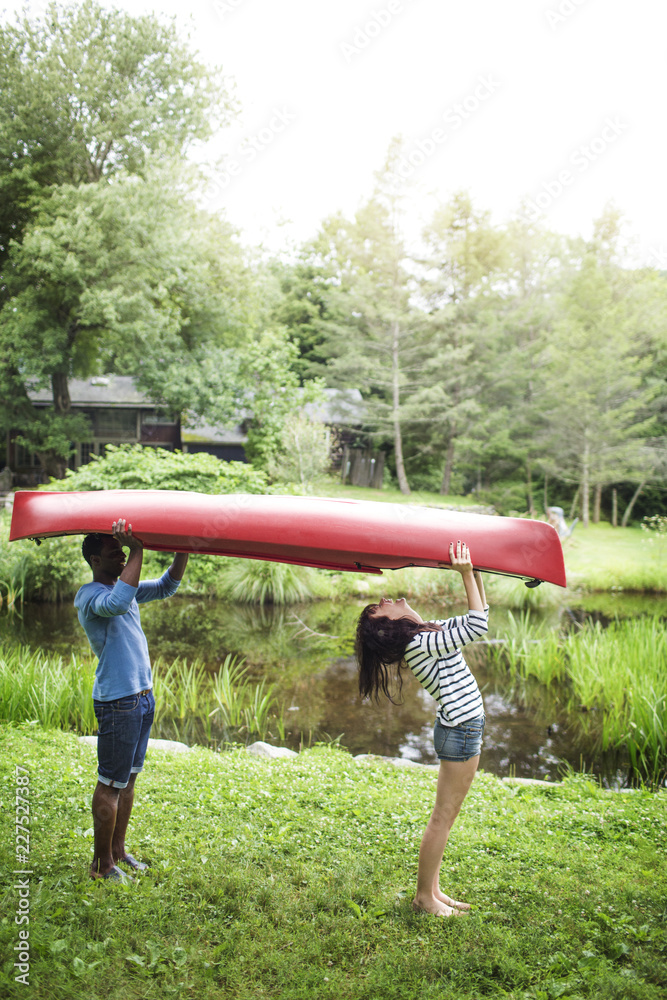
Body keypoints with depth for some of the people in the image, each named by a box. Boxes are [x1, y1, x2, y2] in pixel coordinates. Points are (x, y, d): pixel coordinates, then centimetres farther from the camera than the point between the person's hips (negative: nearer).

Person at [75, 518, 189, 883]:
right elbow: (118, 603, -37)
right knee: (111, 784, 0)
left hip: (143, 697, 9)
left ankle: (118, 851, 29)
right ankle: (102, 863, 13)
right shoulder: (89, 596, -15)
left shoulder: (126, 587, 12)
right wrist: (137, 550, -33)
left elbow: (167, 586, 17)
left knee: (128, 779, 16)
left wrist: (183, 549, 1)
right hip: (117, 702, -9)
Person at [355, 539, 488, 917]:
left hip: (463, 728, 9)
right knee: (443, 818, 1)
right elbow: (478, 624, -25)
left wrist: (476, 572, 7)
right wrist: (466, 574, -24)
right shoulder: (420, 644, -20)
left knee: (446, 817, 15)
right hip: (460, 730, -9)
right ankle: (424, 895, 13)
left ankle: (434, 890, 26)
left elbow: (477, 616, 16)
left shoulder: (429, 632, 8)